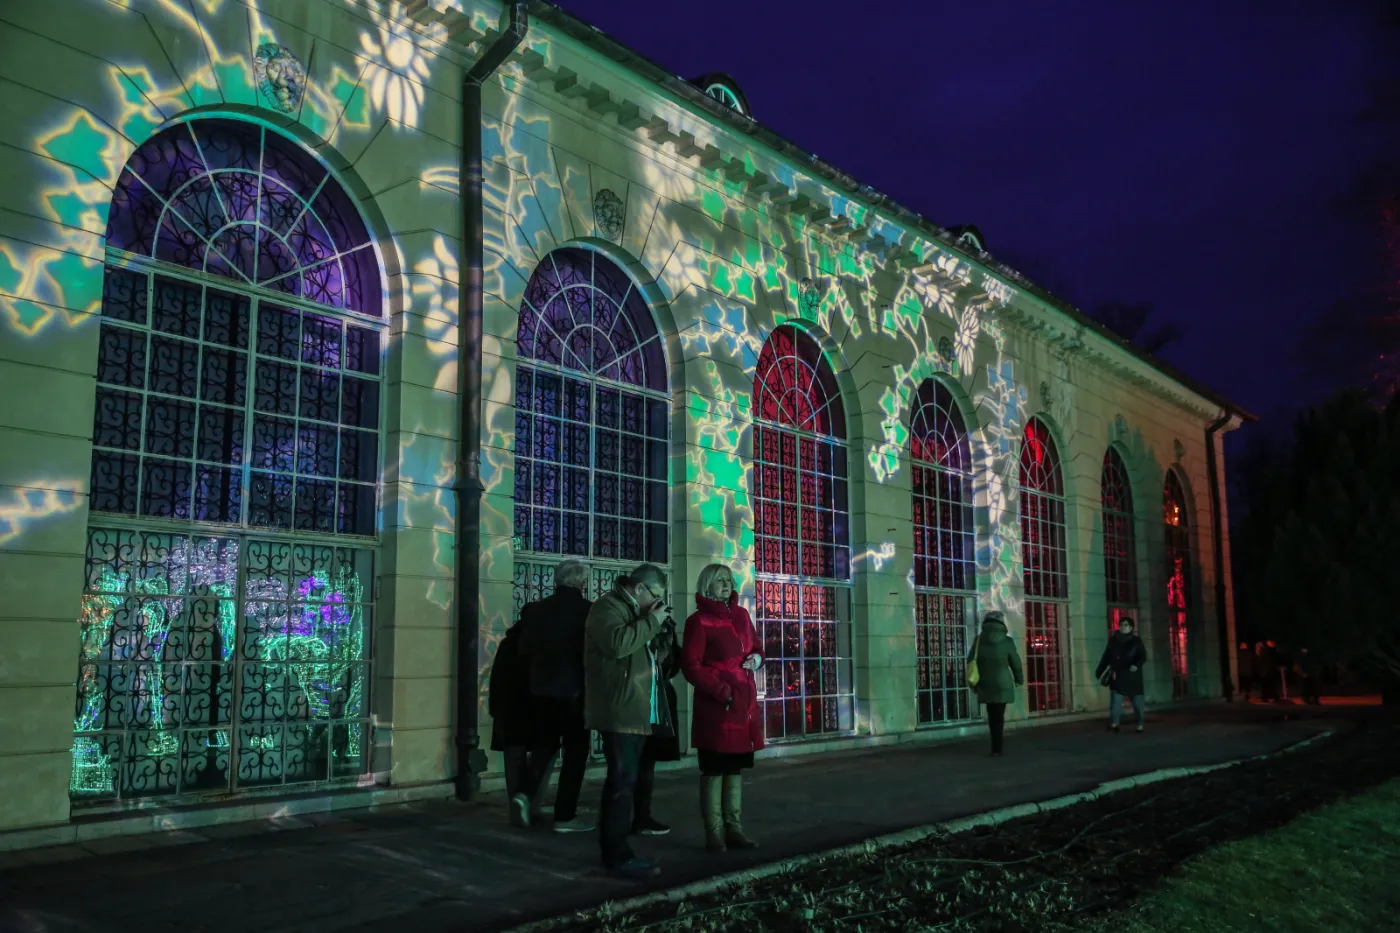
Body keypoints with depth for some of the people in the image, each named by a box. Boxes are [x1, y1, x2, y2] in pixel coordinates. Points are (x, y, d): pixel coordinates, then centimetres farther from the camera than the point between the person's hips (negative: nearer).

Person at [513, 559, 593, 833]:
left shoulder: (535, 609, 0)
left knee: (544, 744, 21)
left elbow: (524, 650, 6)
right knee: (575, 751, 7)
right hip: (574, 689, -4)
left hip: (541, 689, 4)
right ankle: (565, 816, 9)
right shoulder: (588, 610, -12)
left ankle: (525, 792, 3)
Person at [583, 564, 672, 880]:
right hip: (618, 711, -10)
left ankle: (613, 849, 19)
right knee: (623, 780, -11)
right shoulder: (608, 607, -10)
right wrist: (652, 622, -18)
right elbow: (617, 643, -27)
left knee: (622, 780, 13)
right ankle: (618, 855, -7)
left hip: (634, 710, 10)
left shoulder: (634, 610, 21)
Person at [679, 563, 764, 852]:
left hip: (745, 702, 7)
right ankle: (714, 833, 4)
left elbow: (756, 648, 25)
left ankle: (734, 829, 19)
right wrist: (721, 692, -18)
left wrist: (756, 659, 1)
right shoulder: (699, 620, -7)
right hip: (715, 704, -7)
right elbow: (690, 665, -11)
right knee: (714, 770, -2)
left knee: (736, 768, 12)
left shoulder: (741, 615, 13)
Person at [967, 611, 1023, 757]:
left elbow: (971, 661, 1)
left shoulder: (978, 640, -1)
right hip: (1002, 684, -2)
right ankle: (996, 748, -1)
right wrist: (1019, 679, 19)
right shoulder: (1006, 641, -5)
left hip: (985, 684, 2)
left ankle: (996, 747, 19)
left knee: (992, 716, 14)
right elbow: (1015, 662, 2)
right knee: (998, 716, 2)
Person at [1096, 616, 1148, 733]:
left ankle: (1140, 724, 14)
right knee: (1115, 700, -3)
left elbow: (1143, 656, -8)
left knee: (1137, 700, 4)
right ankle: (1114, 724, -4)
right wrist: (1100, 670, 12)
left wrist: (1137, 665, -28)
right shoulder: (1113, 640, 5)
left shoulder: (1136, 641, -1)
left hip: (1132, 675, -2)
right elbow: (1107, 657, 11)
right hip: (1117, 675, 2)